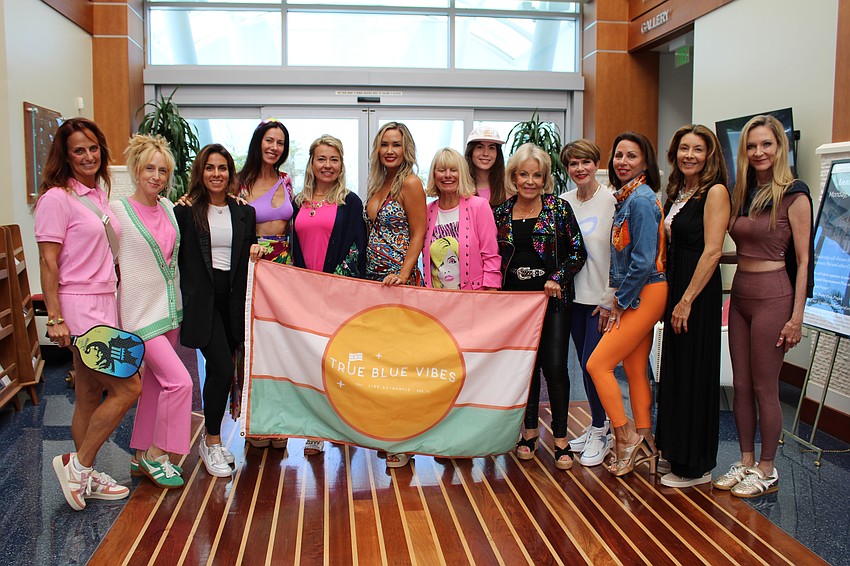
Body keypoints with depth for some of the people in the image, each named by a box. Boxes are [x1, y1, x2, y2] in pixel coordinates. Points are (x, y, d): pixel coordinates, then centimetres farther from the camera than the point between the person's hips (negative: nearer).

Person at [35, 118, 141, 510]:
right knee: (128, 387, -9)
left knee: (91, 397, 13)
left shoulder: (99, 194, 14)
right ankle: (78, 464, 7)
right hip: (78, 308, -8)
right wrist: (55, 318, -18)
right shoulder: (57, 198, -10)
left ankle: (86, 477, 24)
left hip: (104, 304, 8)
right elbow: (48, 262, -14)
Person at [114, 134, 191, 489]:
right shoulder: (118, 211, -10)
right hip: (141, 312, -7)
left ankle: (141, 456, 26)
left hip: (170, 307, 7)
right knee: (179, 381, -14)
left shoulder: (168, 208, 8)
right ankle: (157, 454, 4)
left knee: (155, 383, 13)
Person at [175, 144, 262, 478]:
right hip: (201, 300, -4)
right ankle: (212, 441, 5)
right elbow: (172, 256, -3)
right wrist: (178, 298, -10)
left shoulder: (244, 212, 10)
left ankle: (211, 440, 25)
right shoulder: (186, 211, -2)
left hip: (232, 300, 4)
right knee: (223, 369, -14)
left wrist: (256, 251, -4)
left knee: (217, 372, 11)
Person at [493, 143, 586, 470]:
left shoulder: (558, 208, -1)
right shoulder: (501, 213, 6)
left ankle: (560, 439, 8)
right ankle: (530, 432, 25)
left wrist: (558, 279, -12)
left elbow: (578, 251, 0)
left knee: (555, 367, -6)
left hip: (552, 297, -2)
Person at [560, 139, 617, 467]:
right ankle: (598, 426, 26)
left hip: (601, 298, -5)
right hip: (574, 295, 5)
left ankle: (600, 433, 10)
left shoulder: (611, 200, -9)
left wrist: (610, 299, -13)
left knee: (592, 364, -6)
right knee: (586, 364, 11)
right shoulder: (564, 203, 7)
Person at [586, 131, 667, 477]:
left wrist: (622, 301, -13)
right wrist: (618, 300, 12)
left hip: (644, 294, -9)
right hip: (632, 297, 9)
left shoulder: (641, 198, -15)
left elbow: (644, 260, -21)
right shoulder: (626, 198, 13)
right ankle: (644, 448, 21)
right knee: (635, 370, 12)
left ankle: (626, 440, 3)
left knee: (598, 364, -8)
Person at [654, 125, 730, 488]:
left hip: (699, 292, -8)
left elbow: (711, 251, -18)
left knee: (694, 374, -1)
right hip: (673, 287, 9)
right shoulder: (677, 193, 14)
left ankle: (695, 467, 12)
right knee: (674, 371, 15)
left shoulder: (715, 192, -11)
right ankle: (674, 450, 29)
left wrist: (686, 300, -19)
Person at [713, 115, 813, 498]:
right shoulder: (743, 193, 12)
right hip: (739, 293, 7)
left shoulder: (793, 195, -8)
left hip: (772, 296, -7)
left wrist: (796, 316, -13)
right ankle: (746, 462, 24)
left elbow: (803, 259, -10)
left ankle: (767, 471, 17)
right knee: (740, 385, 11)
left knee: (764, 388, 2)